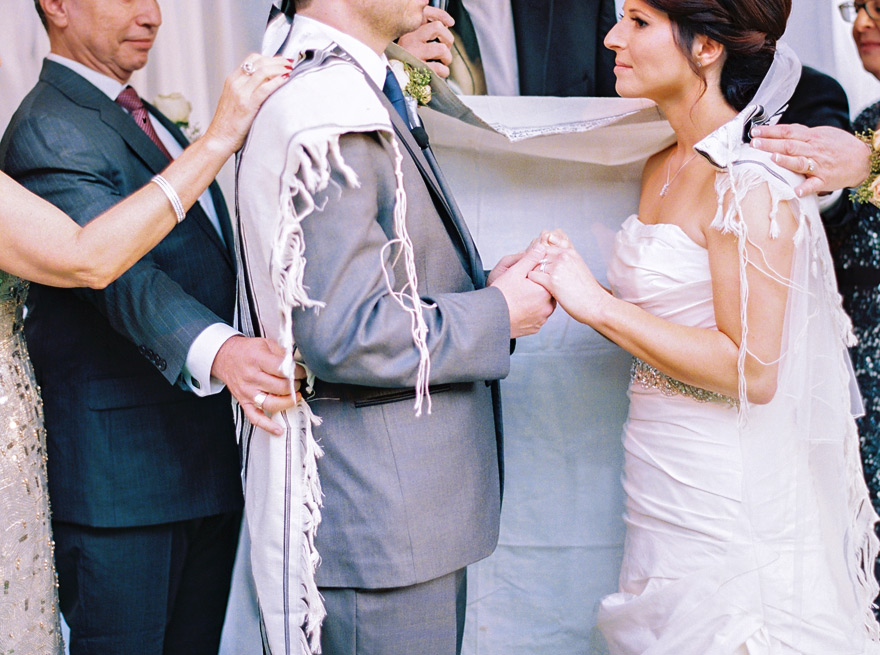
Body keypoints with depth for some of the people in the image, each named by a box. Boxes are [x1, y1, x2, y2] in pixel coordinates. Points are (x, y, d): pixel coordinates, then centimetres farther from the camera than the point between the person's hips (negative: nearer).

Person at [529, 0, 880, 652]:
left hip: (731, 496, -8)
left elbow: (753, 370, -22)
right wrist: (559, 284, -2)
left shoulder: (750, 184, -18)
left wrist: (597, 303, -20)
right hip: (665, 487, 8)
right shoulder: (665, 168, 8)